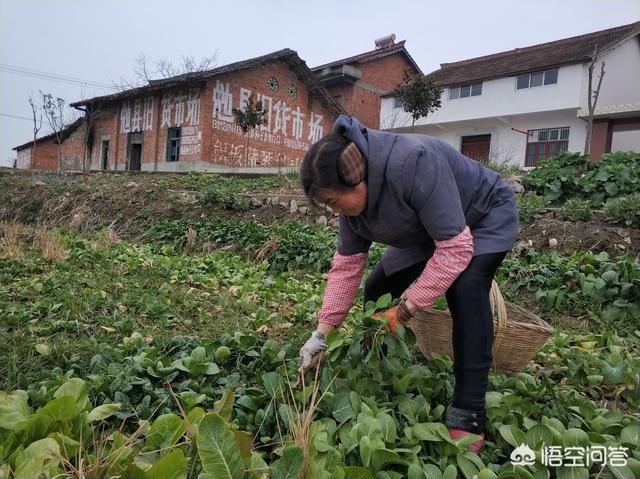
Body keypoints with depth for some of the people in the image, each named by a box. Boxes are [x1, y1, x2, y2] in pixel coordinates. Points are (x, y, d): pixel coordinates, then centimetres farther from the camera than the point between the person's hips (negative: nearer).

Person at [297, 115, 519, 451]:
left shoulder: (413, 162, -40)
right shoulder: (352, 196, -14)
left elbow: (456, 247, -37)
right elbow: (346, 265, -10)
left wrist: (413, 302, -32)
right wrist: (321, 334, -13)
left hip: (485, 218, -7)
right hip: (426, 232, 8)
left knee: (464, 289, -32)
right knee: (378, 289, 1)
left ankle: (468, 415, -23)